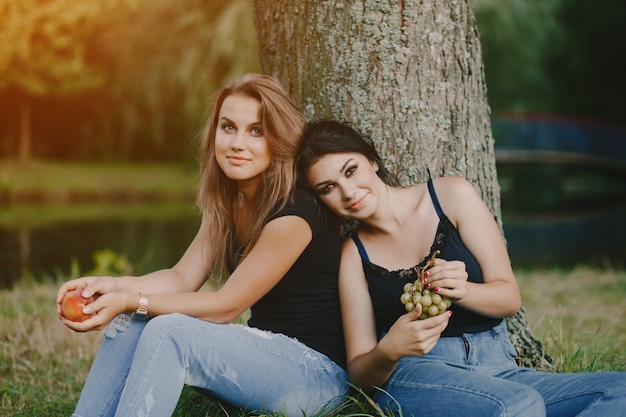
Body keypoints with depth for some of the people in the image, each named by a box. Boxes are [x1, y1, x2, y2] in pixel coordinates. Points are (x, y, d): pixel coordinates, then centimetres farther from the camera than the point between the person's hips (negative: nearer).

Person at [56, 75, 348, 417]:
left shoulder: (293, 212, -20)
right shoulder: (228, 203, 6)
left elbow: (225, 306, -17)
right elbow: (182, 278, 4)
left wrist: (131, 301, -19)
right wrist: (111, 286, -12)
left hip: (319, 375, -8)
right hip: (262, 355, 8)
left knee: (169, 332, -27)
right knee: (131, 323, -6)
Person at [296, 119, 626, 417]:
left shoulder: (452, 195, 4)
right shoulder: (354, 253, 5)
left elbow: (510, 297, 5)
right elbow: (359, 372, 5)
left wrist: (461, 290, -18)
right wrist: (387, 352, -19)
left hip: (497, 367, 3)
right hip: (412, 376, -3)